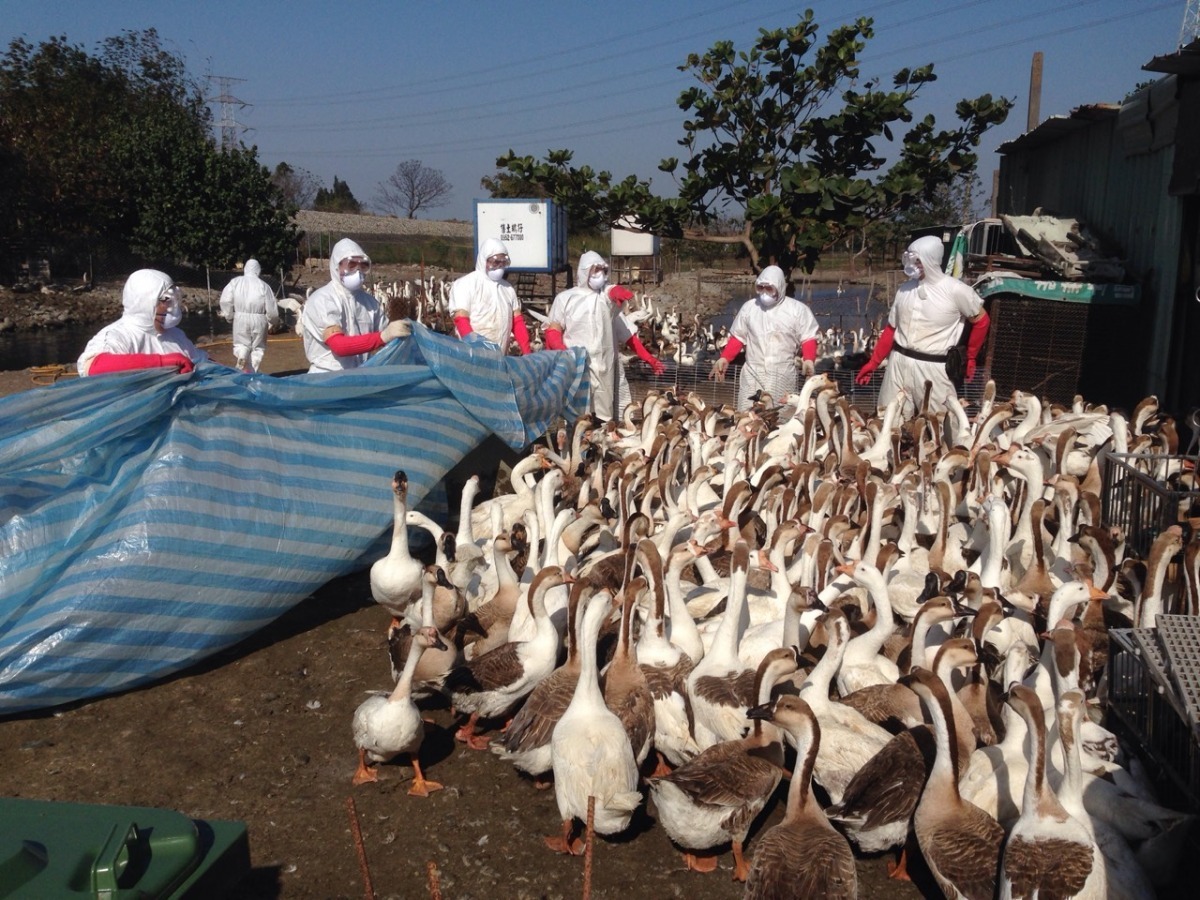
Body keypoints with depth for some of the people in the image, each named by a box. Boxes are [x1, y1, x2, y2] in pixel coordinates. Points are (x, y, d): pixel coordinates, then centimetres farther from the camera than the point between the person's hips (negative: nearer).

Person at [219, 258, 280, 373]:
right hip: (258, 319, -1)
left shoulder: (235, 282, -1)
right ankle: (253, 373, 9)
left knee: (241, 343, 15)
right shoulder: (263, 285, -5)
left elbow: (225, 300, -5)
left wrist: (229, 315, 9)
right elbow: (271, 309, -3)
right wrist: (274, 321, 15)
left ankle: (240, 357, -17)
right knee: (258, 347, 12)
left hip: (240, 318, 1)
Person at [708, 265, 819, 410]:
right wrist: (724, 358, 0)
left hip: (783, 377, -2)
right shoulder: (748, 307, 9)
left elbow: (808, 339, 2)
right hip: (753, 375, 2)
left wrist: (809, 360, -17)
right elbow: (737, 338, 13)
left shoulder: (798, 309, 1)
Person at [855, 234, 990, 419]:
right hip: (899, 363, 4)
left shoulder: (955, 290, -7)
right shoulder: (904, 289, 7)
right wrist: (873, 362, 12)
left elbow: (980, 320, 5)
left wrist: (970, 358, 12)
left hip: (933, 367, -4)